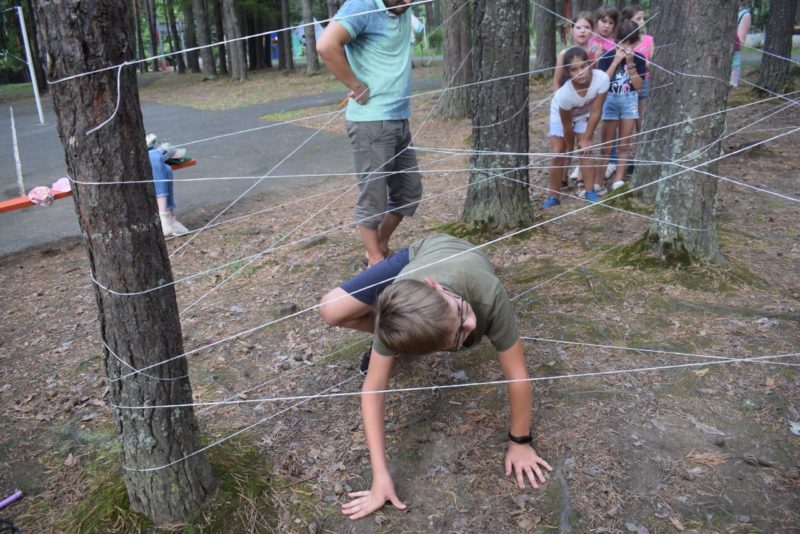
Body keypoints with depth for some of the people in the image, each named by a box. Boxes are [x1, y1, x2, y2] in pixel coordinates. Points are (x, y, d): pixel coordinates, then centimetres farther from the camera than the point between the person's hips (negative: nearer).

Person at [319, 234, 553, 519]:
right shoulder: (395, 317, -43)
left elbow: (518, 376, -35)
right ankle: (391, 340, 10)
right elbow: (373, 388, -34)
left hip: (465, 256, 1)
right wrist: (381, 476, -35)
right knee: (331, 311, -15)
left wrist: (520, 442, -24)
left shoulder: (487, 294, -48)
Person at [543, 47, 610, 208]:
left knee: (585, 149, -6)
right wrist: (570, 147, -10)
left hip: (584, 113, 2)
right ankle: (553, 195, 6)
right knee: (558, 154, -5)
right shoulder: (565, 93, -41)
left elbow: (596, 112, -24)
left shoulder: (601, 78, -38)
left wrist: (587, 139, -18)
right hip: (561, 113, -2)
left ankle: (590, 191, 7)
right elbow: (566, 125, -24)